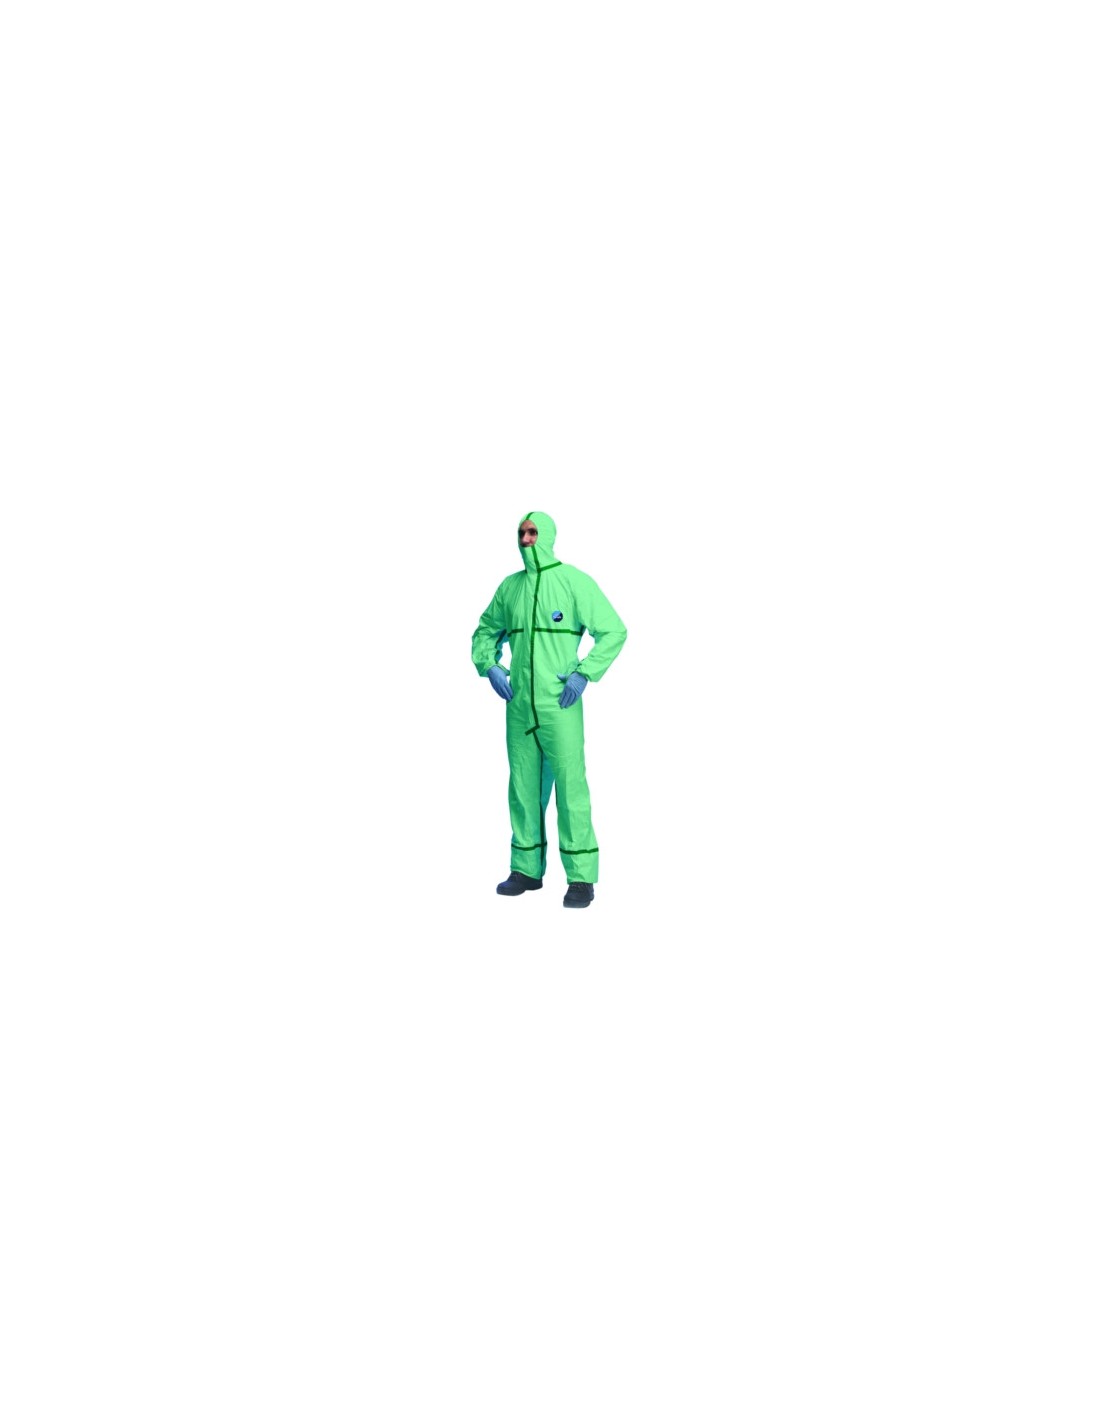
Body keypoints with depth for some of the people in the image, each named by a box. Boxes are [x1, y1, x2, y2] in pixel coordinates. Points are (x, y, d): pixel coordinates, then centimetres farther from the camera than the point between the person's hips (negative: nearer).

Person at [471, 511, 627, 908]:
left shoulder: (574, 581, -5)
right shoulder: (510, 586, 11)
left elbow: (614, 630, -7)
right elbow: (485, 631, 24)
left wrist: (584, 673, -15)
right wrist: (489, 667, 6)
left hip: (559, 704, -5)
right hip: (519, 704, 5)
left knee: (570, 786, -7)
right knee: (523, 787, 9)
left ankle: (582, 878, -3)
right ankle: (527, 869, 19)